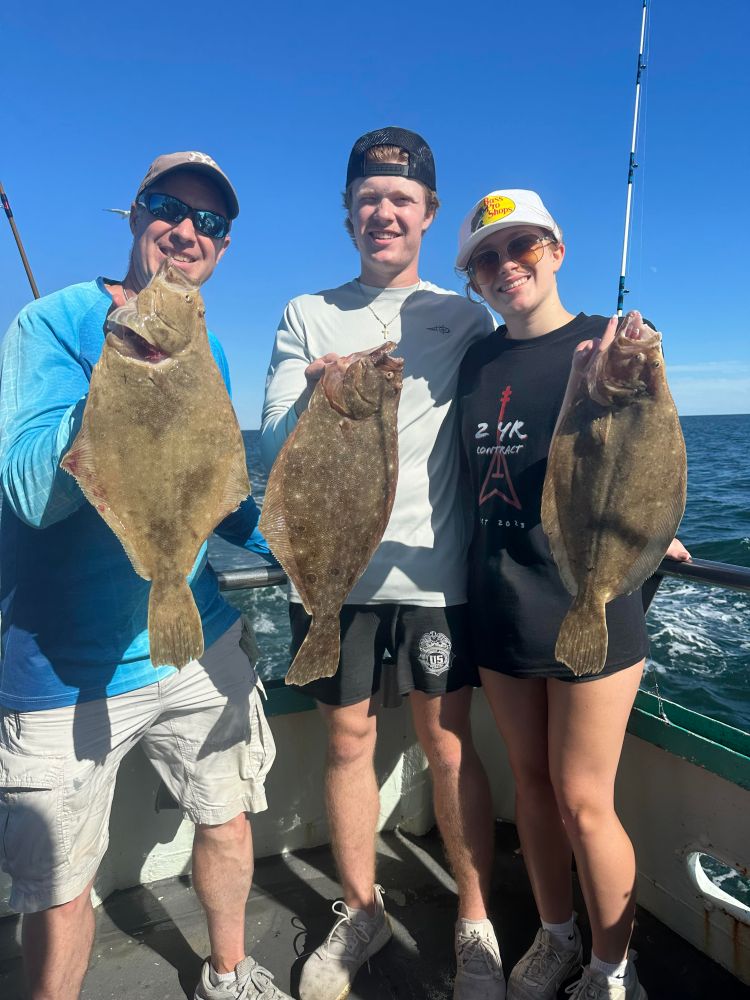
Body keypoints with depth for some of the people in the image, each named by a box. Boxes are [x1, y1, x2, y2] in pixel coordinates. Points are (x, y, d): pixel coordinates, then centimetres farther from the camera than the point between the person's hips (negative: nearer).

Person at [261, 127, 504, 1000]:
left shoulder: (465, 318, 6)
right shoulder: (306, 315, 8)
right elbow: (273, 446, -2)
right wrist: (314, 399, -23)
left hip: (430, 566, -1)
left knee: (449, 745, 7)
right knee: (346, 740, 13)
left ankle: (476, 926, 29)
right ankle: (360, 912, 35)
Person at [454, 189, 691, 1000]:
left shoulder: (608, 346, -6)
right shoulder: (478, 360, 7)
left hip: (588, 604, -4)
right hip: (501, 605, 5)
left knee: (583, 802, 4)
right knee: (532, 781, 16)